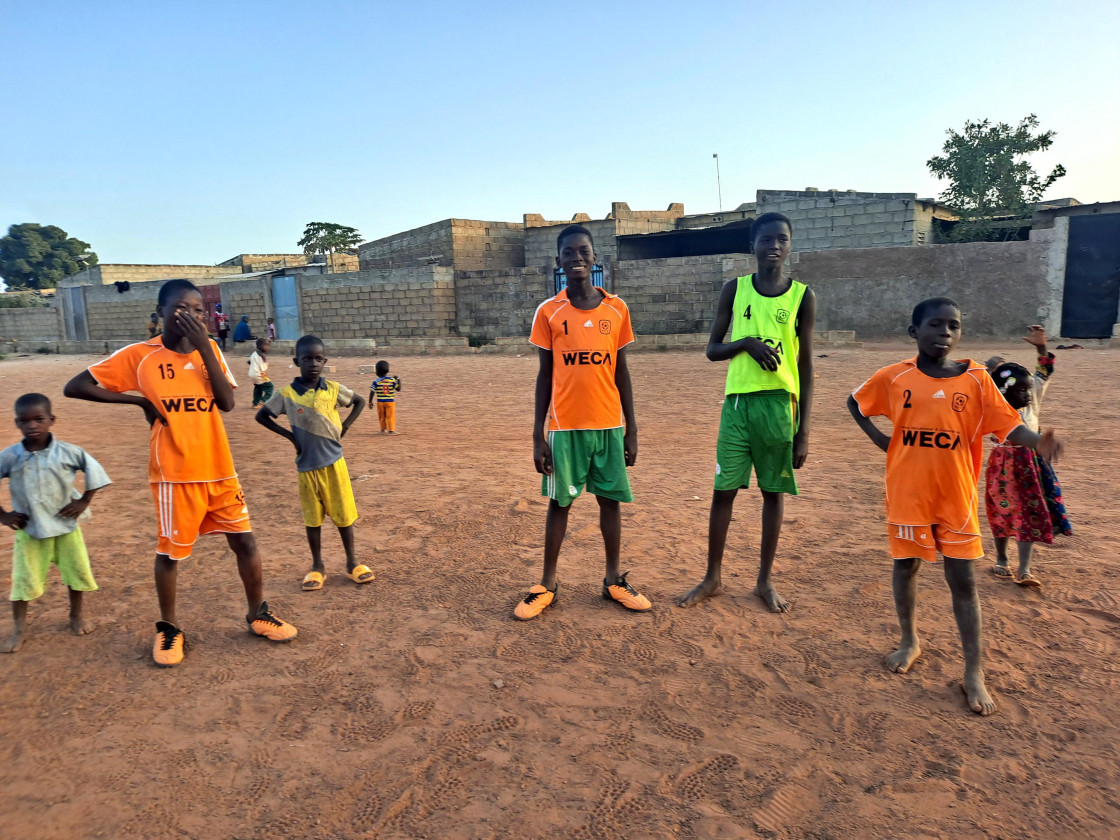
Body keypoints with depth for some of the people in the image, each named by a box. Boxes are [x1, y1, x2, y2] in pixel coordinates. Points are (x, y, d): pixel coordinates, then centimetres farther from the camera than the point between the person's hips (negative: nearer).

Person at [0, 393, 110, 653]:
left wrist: (84, 501, -4)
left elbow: (94, 470, -1)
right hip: (28, 529, 0)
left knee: (76, 570, 10)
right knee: (24, 578, 4)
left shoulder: (67, 452, -13)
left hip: (65, 524, 1)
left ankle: (76, 615, 32)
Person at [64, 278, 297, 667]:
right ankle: (168, 629, 27)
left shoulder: (210, 349, 3)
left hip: (219, 470, 3)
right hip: (175, 474, -3)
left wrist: (203, 347, -15)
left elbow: (227, 402, -10)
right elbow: (74, 387, -4)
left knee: (245, 542, 8)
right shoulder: (138, 356, -7)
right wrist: (139, 400, -9)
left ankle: (258, 615, 25)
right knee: (169, 553, 8)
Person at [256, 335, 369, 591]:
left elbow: (360, 401, 10)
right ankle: (317, 567, 23)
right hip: (307, 465, 0)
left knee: (343, 513, 7)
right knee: (313, 517, 10)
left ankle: (351, 563, 22)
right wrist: (289, 435, -4)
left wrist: (345, 426, 0)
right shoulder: (287, 394, -7)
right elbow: (261, 416, 3)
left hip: (333, 461, 0)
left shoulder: (333, 389, -4)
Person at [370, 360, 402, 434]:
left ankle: (383, 429, 21)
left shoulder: (376, 382, -6)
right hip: (390, 401, -1)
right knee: (390, 416, 4)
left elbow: (372, 392, -8)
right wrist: (398, 380, 11)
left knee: (381, 417, 15)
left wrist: (370, 402, -1)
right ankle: (391, 430, -1)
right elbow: (398, 389, 1)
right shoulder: (392, 380, -5)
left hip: (380, 401, 1)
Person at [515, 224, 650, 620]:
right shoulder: (548, 312, -1)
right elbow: (544, 375, 1)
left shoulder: (616, 309, 3)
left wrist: (631, 431, 5)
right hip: (565, 427, -1)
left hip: (609, 425, 2)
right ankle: (547, 584, 19)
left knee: (611, 499, 8)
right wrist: (538, 436, -3)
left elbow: (621, 372, 7)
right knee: (560, 502, 6)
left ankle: (614, 580, 23)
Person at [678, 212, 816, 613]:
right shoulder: (734, 289, 5)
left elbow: (806, 365, 2)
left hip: (780, 403, 0)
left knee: (774, 491, 8)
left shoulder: (802, 296, 3)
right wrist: (748, 342, -14)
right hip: (738, 401, 1)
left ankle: (765, 580, 23)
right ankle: (713, 577, 20)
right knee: (723, 489, 4)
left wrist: (803, 430, -2)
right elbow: (712, 349, 7)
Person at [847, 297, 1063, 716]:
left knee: (962, 580, 5)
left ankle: (974, 672, 16)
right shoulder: (894, 377, -3)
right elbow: (855, 403, 12)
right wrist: (879, 438, 1)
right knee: (905, 567, 14)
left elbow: (1008, 424, -10)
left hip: (955, 496, 0)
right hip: (906, 493, 1)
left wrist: (1037, 442, -30)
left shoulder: (975, 378, -4)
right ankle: (910, 642, 36)